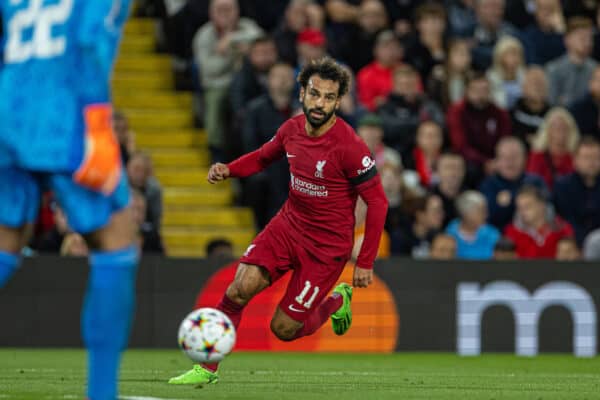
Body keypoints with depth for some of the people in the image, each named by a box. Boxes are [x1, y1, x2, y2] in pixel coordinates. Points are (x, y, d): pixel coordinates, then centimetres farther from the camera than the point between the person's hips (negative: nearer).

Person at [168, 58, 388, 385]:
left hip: (327, 245, -5)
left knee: (284, 328, -1)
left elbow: (377, 202, -15)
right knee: (240, 289, -18)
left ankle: (337, 301, 29)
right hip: (289, 225, 5)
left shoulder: (349, 147, -22)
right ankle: (207, 369, -6)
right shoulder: (292, 129, -4)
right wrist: (228, 170, -4)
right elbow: (262, 157, 17)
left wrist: (365, 263, -14)